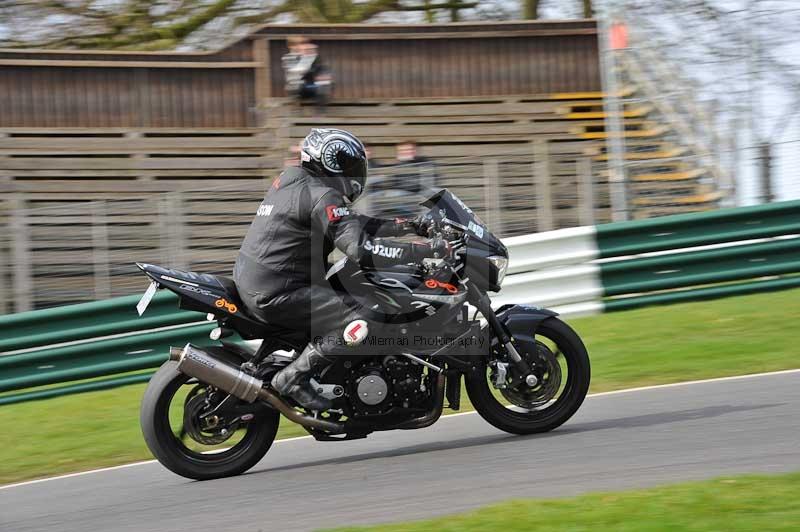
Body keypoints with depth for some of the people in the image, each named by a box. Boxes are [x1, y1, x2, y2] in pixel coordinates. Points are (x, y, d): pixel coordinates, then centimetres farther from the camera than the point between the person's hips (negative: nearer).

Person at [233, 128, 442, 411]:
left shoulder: (293, 182, 17)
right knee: (358, 328, -19)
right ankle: (293, 378, -11)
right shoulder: (323, 197, -14)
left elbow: (352, 224, 21)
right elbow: (360, 247, -25)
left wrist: (410, 226, 17)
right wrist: (426, 249, -21)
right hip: (275, 292, -11)